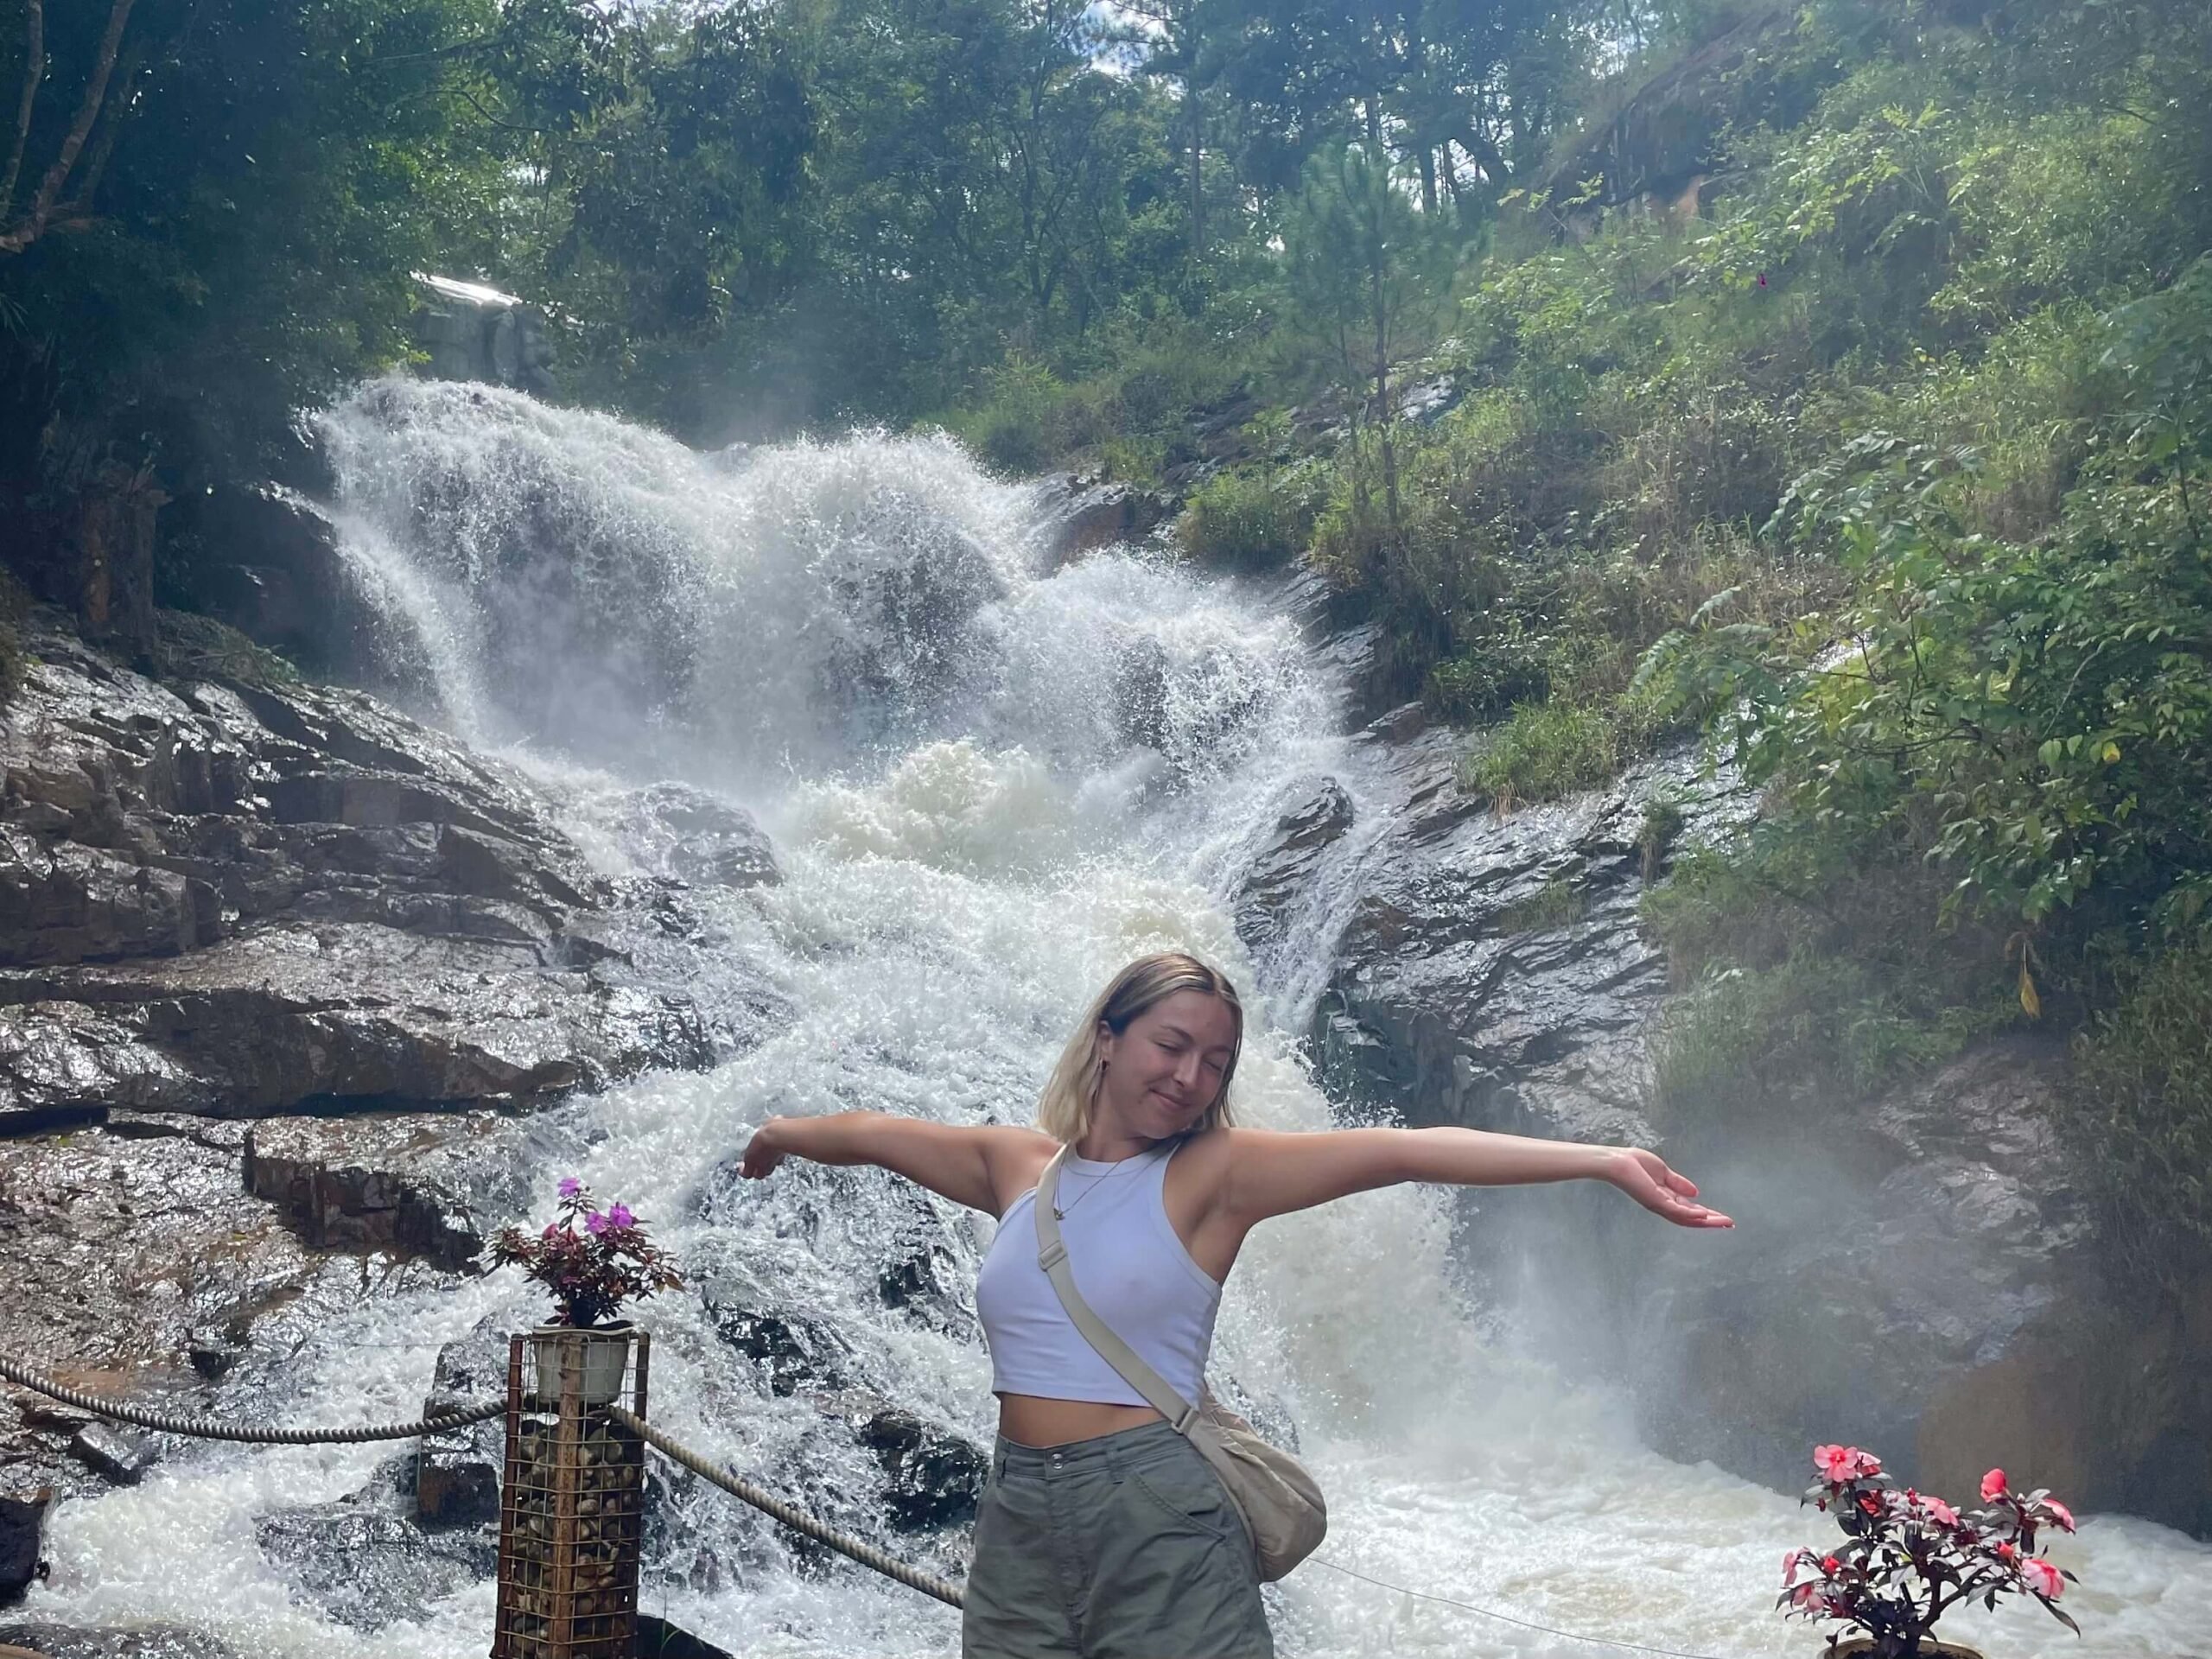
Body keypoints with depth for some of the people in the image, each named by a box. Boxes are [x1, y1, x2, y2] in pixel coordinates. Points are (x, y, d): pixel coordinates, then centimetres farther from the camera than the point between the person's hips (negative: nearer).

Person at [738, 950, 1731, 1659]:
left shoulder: (1212, 1172, -4)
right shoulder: (1017, 1165, 9)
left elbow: (1403, 1151, -15)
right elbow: (871, 1134, 25)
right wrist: (781, 1137, 44)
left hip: (1160, 1518, -4)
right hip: (1019, 1515, 4)